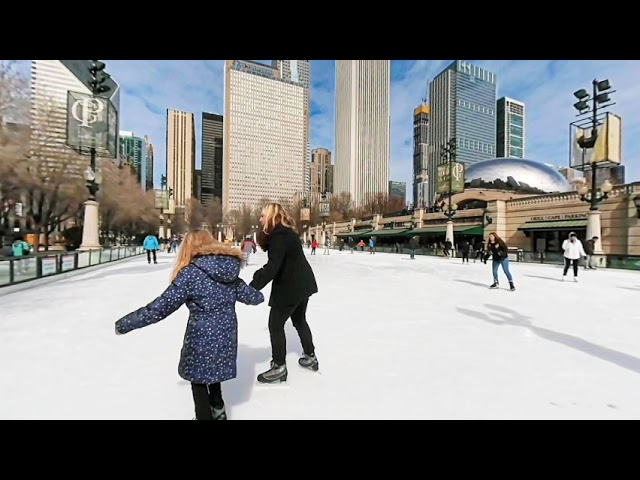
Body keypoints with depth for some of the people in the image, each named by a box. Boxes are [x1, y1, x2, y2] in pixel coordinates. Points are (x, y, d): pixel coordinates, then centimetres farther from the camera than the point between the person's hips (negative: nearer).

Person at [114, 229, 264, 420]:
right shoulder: (230, 271, -1)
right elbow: (251, 296, 9)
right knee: (213, 370, 30)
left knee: (198, 378, 20)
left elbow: (160, 307, -16)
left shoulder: (191, 273, -17)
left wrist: (125, 323, -2)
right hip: (226, 335, 6)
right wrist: (259, 296, 33)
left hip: (202, 338, -6)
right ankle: (218, 410, 48)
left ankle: (205, 415, 38)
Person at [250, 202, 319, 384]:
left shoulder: (279, 235, -21)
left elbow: (272, 266, -30)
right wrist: (264, 233, 5)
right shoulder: (285, 232, 11)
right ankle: (310, 357, 37)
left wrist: (253, 287, -33)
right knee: (299, 320, 23)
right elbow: (266, 246, 18)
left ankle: (279, 367, 16)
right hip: (302, 284, 10)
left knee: (275, 324, 3)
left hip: (290, 287, -10)